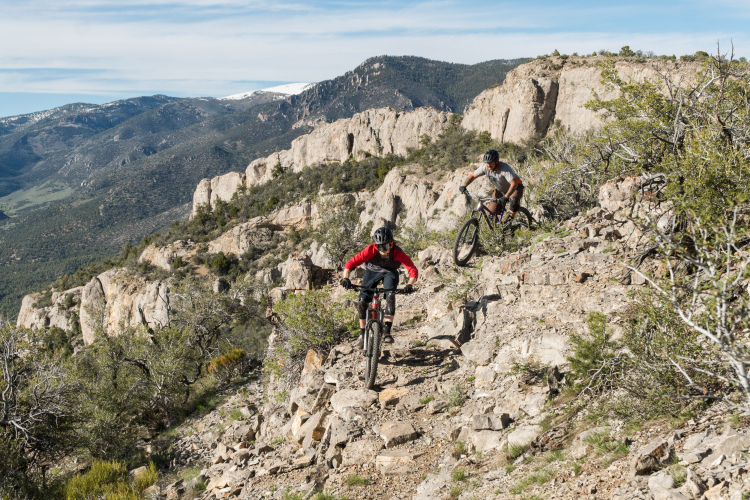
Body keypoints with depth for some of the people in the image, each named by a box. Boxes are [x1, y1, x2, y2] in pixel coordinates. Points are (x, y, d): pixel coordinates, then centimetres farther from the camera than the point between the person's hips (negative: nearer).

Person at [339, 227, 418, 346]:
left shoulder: (397, 253, -33)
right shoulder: (370, 250, -33)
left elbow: (413, 270, -35)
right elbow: (350, 264, -32)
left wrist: (410, 285, -52)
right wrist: (346, 278, -48)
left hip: (389, 273, -1)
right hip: (372, 272, 1)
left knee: (390, 296, -27)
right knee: (362, 300, -12)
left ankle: (387, 332, -22)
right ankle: (362, 333, 6)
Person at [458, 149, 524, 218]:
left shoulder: (505, 168, -37)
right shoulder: (485, 167, -21)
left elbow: (514, 184, -45)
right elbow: (472, 175, -8)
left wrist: (506, 197, -57)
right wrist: (463, 185, -23)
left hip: (515, 187, -5)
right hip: (500, 189, 5)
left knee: (514, 201, -36)